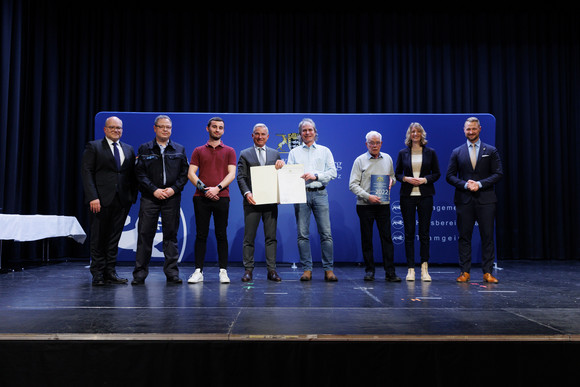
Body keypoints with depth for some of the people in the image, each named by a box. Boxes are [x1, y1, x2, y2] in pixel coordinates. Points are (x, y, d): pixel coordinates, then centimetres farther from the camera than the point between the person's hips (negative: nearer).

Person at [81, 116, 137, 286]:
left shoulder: (129, 149, 16)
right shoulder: (94, 147, 3)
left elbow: (132, 174, 14)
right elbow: (86, 173, -5)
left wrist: (133, 196, 3)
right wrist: (92, 197, -15)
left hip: (122, 200, 4)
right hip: (101, 200, -4)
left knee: (114, 238, 7)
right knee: (98, 238, 2)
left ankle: (110, 273, 14)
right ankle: (98, 274, 11)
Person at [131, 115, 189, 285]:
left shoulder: (179, 150, 11)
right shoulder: (144, 149, 8)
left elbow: (184, 173, 7)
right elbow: (140, 173, 1)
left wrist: (174, 189, -8)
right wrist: (154, 190, -10)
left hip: (172, 197, 1)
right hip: (149, 197, -1)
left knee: (171, 234, 3)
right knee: (145, 234, -2)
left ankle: (172, 273, 9)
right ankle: (140, 273, 6)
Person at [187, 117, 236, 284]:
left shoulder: (229, 151, 11)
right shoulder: (198, 151, 13)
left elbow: (231, 174, 1)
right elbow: (191, 173, 5)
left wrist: (218, 187, -14)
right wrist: (203, 188, -10)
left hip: (221, 197, -1)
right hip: (201, 198, 1)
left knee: (221, 235, 1)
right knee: (201, 234, 2)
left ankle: (223, 271, 6)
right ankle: (198, 271, 6)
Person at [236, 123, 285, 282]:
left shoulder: (275, 154, 16)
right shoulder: (245, 154, 8)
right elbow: (241, 177, 1)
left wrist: (281, 165, -5)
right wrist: (247, 193, -15)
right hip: (252, 201, -2)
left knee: (271, 236, 3)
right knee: (249, 237, 1)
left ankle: (271, 270, 9)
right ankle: (248, 269, 8)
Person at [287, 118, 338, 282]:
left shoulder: (324, 151, 14)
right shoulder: (294, 152, 16)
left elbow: (332, 172, 5)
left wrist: (315, 176, -8)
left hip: (319, 193, -1)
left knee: (326, 233, -4)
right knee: (303, 234, -1)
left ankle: (329, 269, 2)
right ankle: (307, 269, 6)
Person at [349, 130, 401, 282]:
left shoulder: (387, 159, 12)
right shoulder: (360, 160, 0)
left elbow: (393, 177, 23)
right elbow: (353, 184, -5)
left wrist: (391, 180, -2)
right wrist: (368, 196, -16)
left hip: (384, 204, 2)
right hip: (365, 205, -2)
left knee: (387, 237, -1)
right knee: (366, 239, 4)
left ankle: (390, 272, 3)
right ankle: (369, 271, 14)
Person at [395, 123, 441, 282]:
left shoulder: (430, 152, 6)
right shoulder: (403, 153, 7)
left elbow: (437, 173, 8)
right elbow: (397, 173, 10)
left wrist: (425, 179, -10)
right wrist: (406, 179, -9)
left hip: (425, 195, 0)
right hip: (407, 196, 1)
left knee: (424, 233, 1)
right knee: (409, 233, 2)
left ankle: (424, 268, 7)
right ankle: (410, 269, 7)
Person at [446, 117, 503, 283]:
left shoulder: (491, 151, 8)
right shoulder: (457, 152, 10)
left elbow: (498, 174, 2)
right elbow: (450, 176, 6)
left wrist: (480, 184, -11)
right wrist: (465, 184, -11)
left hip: (485, 200, -1)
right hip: (464, 200, 1)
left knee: (487, 237, 1)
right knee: (464, 237, 3)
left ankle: (487, 272, 8)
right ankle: (465, 272, 9)